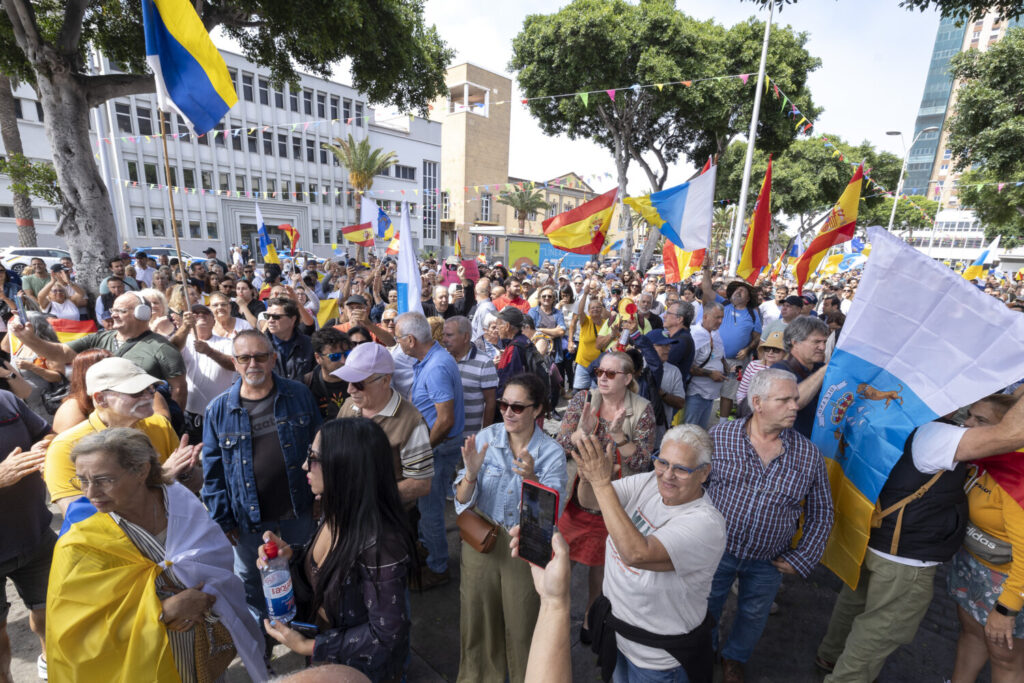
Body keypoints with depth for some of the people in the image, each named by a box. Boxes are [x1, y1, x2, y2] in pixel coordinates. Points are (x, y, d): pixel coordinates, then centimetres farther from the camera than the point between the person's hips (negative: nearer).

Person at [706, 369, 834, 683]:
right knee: (706, 608, 21)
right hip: (716, 550, -1)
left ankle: (734, 658, 54)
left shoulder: (809, 455, -11)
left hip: (768, 563, 1)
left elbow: (821, 514, 1)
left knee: (753, 615, 24)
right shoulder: (719, 436, -15)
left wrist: (801, 559, -2)